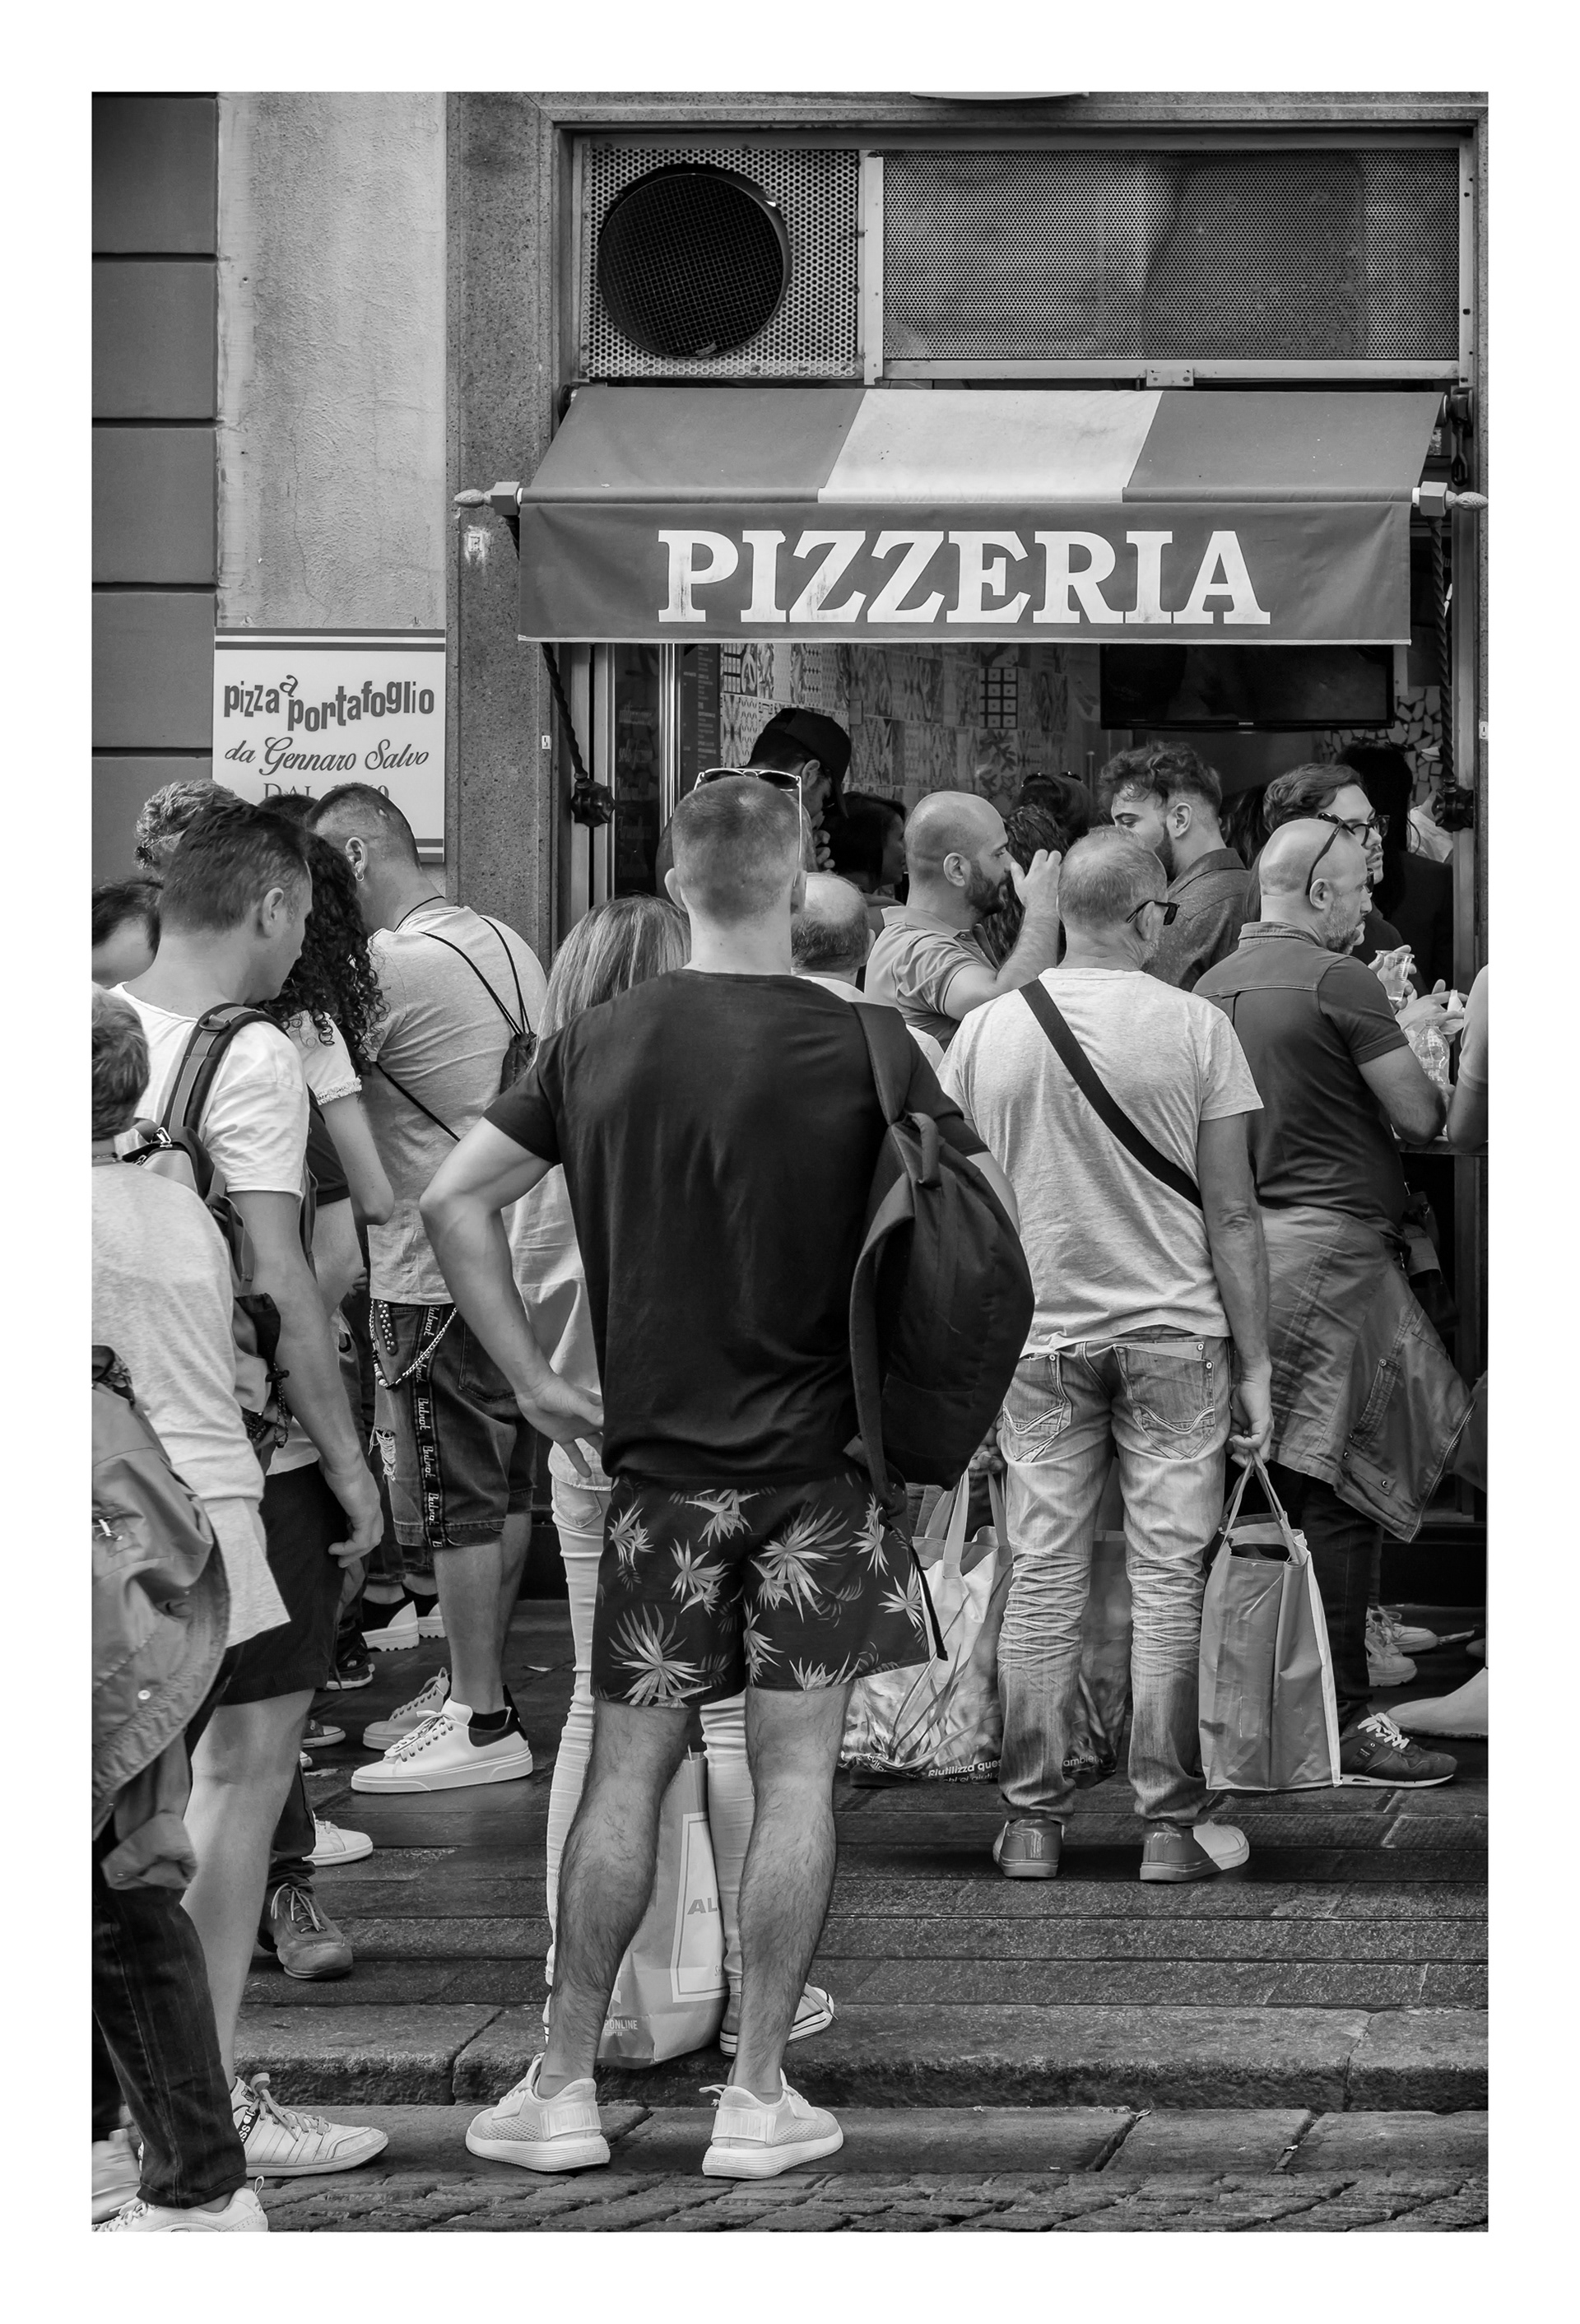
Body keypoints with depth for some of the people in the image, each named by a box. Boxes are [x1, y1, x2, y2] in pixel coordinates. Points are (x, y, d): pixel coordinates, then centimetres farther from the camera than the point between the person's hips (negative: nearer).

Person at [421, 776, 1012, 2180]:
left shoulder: (601, 1043, 1)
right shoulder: (860, 1046, -7)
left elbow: (454, 1200, 4)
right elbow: (989, 1210, -4)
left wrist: (532, 1380, 8)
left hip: (658, 1459, 2)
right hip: (820, 1458, -2)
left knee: (629, 1771, 9)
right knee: (796, 1772, 4)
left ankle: (564, 2089, 12)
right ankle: (759, 2096, 7)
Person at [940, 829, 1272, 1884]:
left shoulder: (988, 1030, 1)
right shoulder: (1195, 1027, -7)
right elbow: (1232, 1214, -5)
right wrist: (1256, 1364, 0)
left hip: (1039, 1336, 2)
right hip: (1174, 1332, -2)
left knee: (1044, 1577, 8)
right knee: (1171, 1576, 3)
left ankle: (1033, 1818, 11)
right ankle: (1172, 1820, 6)